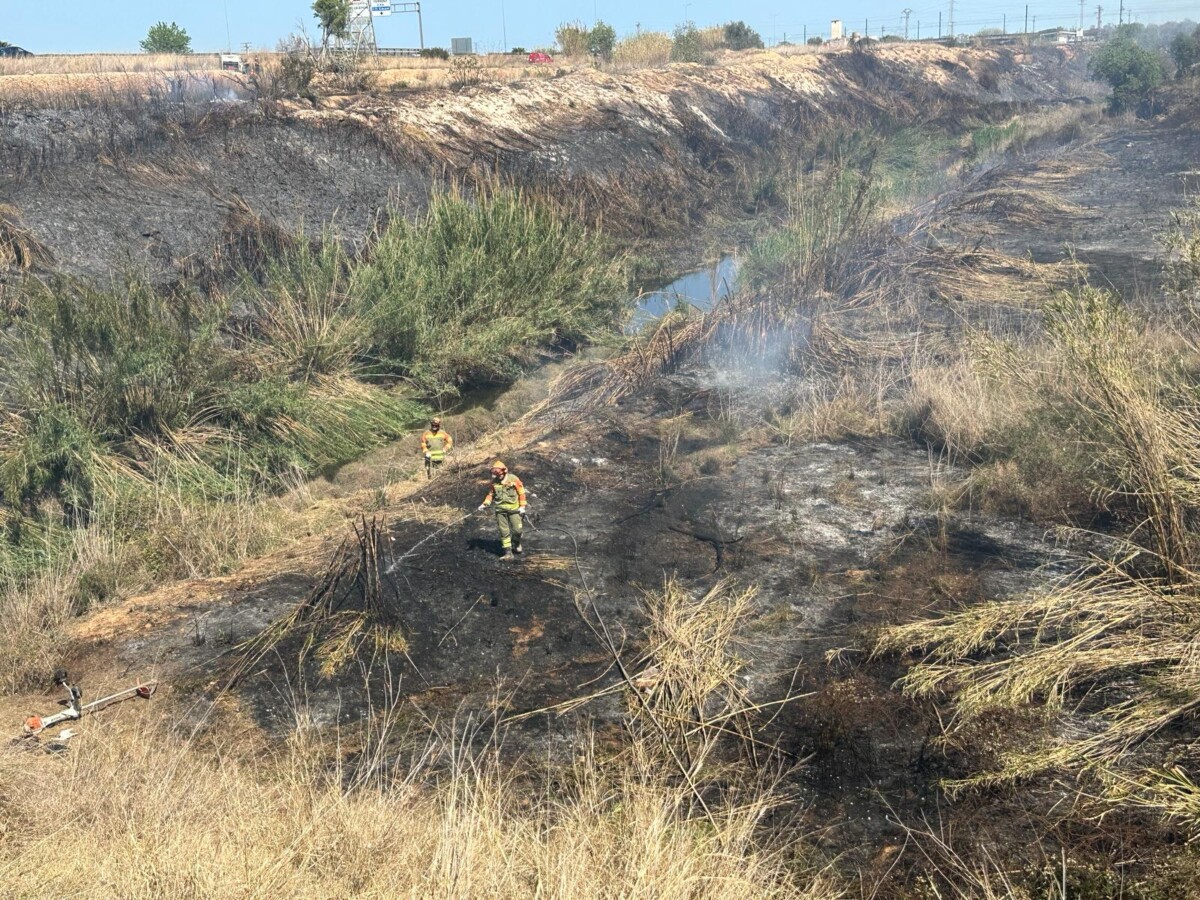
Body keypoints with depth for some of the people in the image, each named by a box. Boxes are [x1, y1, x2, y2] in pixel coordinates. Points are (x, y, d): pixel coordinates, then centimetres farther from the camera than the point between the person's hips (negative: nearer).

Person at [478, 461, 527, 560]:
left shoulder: (513, 479, -6)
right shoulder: (494, 482, 4)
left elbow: (521, 492, -2)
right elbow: (491, 494, 14)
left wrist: (522, 506, -5)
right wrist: (485, 504, 0)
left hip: (513, 508, -3)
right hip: (500, 510, 3)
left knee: (517, 529, -2)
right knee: (504, 531, 0)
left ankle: (516, 544, 30)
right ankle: (508, 553, 5)